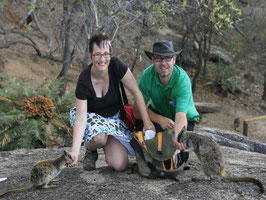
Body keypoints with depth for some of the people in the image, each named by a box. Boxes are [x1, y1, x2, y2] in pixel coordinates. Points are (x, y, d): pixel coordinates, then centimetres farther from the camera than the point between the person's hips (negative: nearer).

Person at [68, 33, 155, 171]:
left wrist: (147, 121, -22)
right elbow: (81, 118, -29)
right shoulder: (84, 81, -27)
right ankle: (90, 150, -1)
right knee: (99, 137, -38)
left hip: (114, 117, 2)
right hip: (91, 116, -2)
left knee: (119, 165, -15)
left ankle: (107, 146, 19)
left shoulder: (116, 66, -22)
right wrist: (74, 152, -38)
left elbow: (136, 92, -15)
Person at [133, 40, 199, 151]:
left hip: (185, 119, -2)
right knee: (140, 123, -30)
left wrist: (178, 137, -65)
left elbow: (181, 116, -44)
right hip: (158, 113, 2)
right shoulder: (148, 74, -23)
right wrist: (159, 119, -40)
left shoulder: (183, 80, -32)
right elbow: (137, 110, -22)